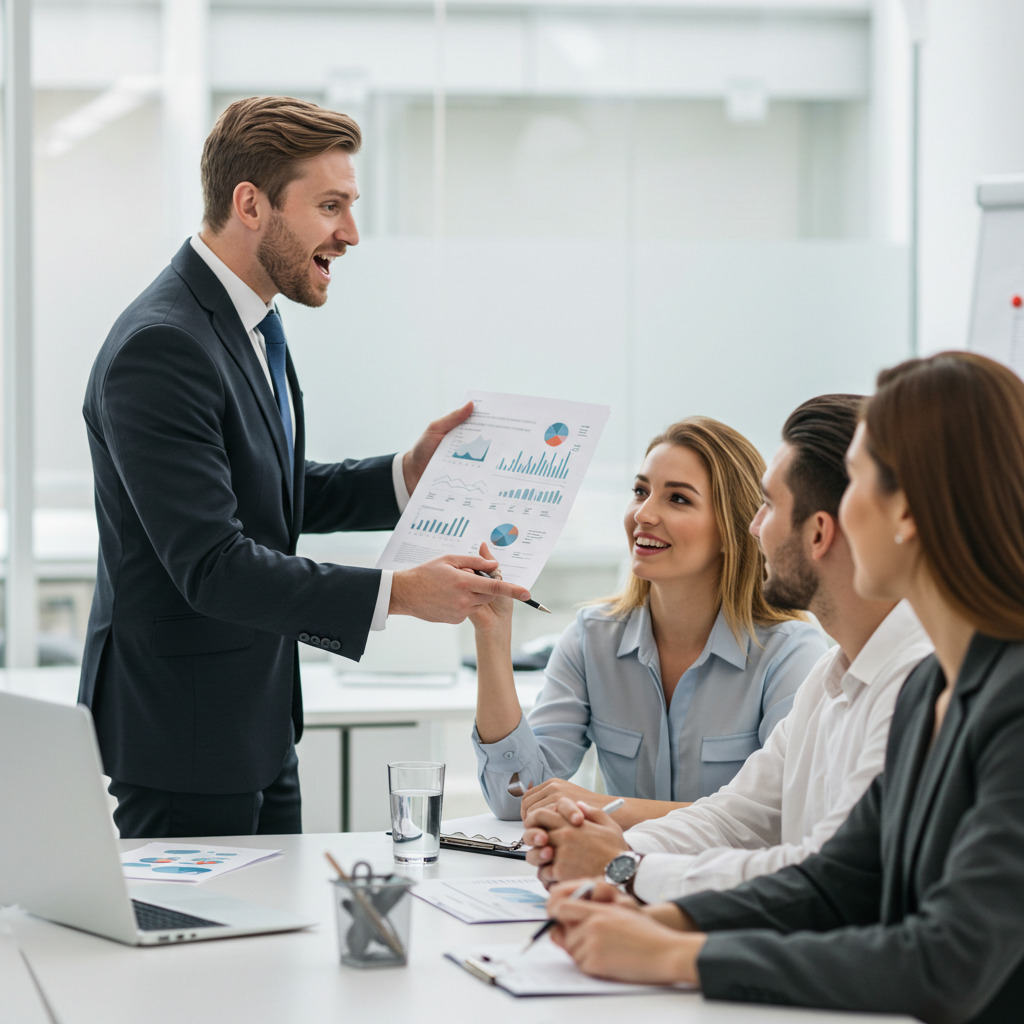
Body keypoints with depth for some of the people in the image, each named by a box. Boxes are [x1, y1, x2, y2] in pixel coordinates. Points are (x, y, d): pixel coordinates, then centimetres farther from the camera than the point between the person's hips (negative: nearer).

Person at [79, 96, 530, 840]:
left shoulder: (251, 324, 9)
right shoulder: (161, 348, -22)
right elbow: (210, 564, -27)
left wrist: (411, 472, 4)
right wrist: (398, 593, -28)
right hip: (182, 736, -10)